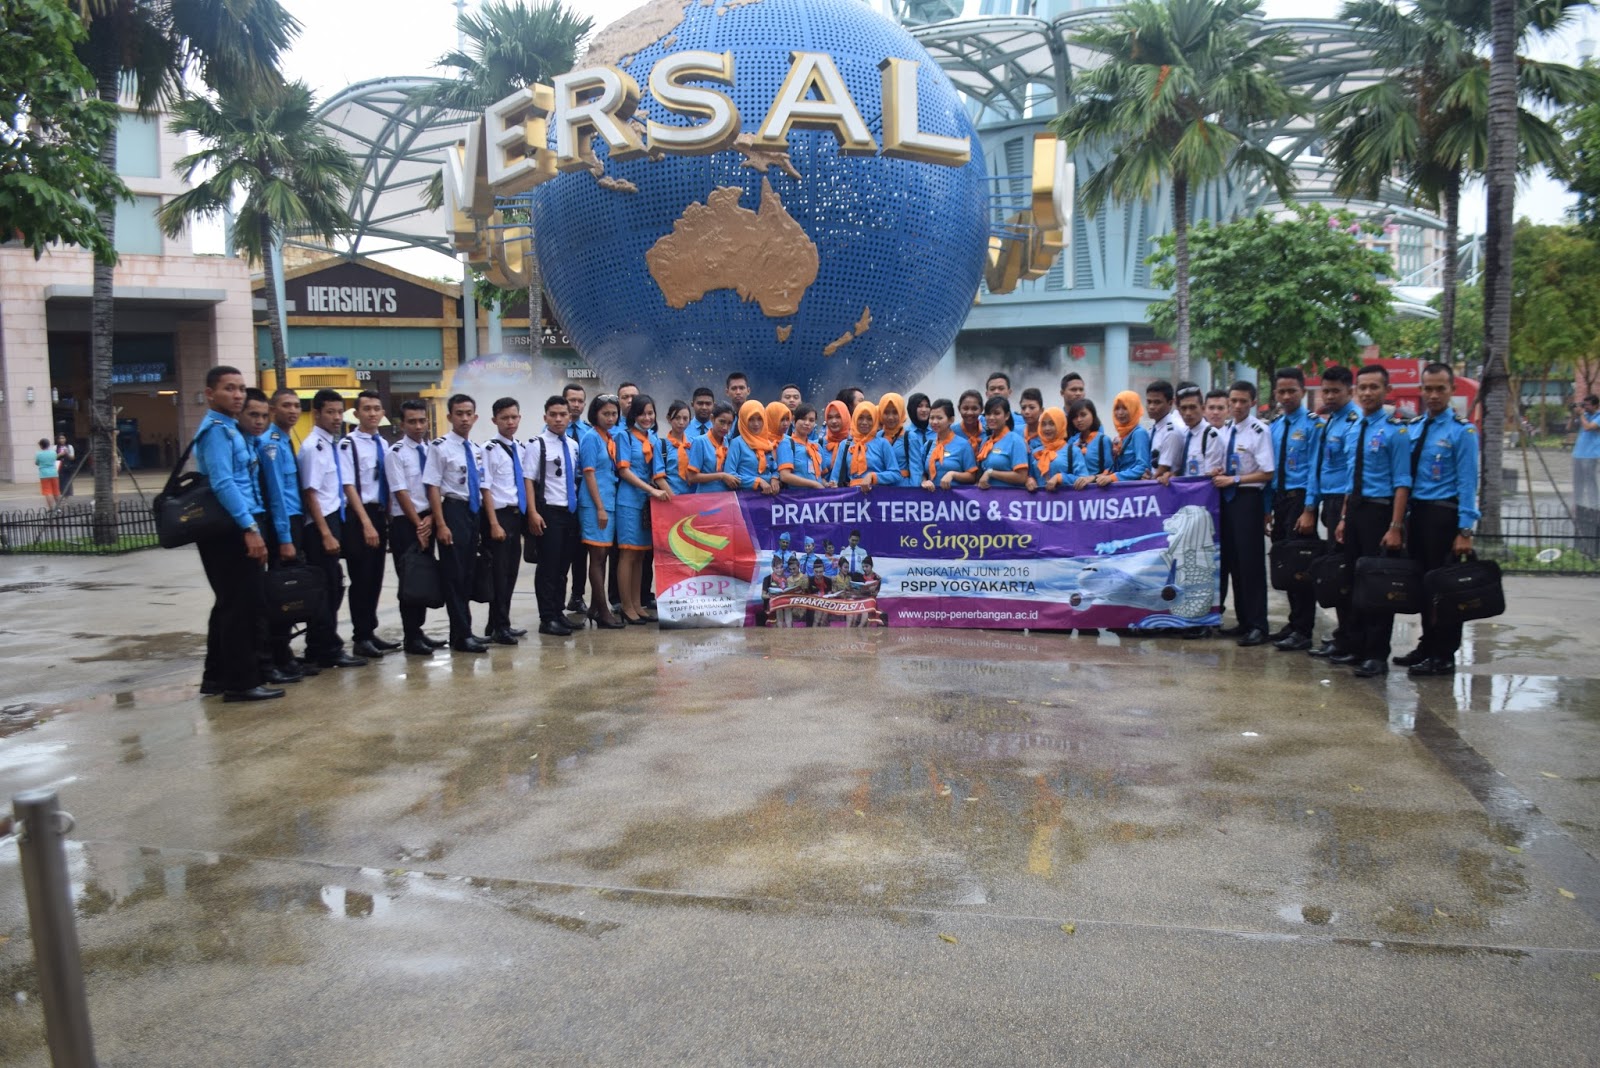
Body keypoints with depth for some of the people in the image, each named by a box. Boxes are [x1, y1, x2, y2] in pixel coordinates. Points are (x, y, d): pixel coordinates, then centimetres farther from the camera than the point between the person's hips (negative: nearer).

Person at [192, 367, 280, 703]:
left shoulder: (229, 429, 19)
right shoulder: (217, 430, -12)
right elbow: (223, 484, -23)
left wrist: (249, 526, 18)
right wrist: (250, 527, -26)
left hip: (232, 530, 10)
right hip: (231, 530, -10)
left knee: (230, 604, 16)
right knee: (242, 605, -5)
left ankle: (218, 676, 25)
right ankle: (241, 682, 2)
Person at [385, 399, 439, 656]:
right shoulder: (396, 453, -8)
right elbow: (401, 493, -11)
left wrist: (430, 519, -7)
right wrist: (418, 524, -12)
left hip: (427, 521, 5)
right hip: (405, 522, -5)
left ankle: (418, 630, 19)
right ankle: (410, 638, 6)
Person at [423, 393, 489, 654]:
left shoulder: (477, 449, 12)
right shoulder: (440, 447, -8)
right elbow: (433, 487, -11)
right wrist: (441, 525, -17)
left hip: (474, 512, 7)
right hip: (453, 511, -7)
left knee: (468, 573, 12)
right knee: (454, 574, -2)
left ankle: (461, 630, 22)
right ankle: (462, 635, 3)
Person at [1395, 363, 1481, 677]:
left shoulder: (1462, 431, -7)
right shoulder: (1412, 428, 9)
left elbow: (1467, 483, -11)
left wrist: (1465, 531, -15)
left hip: (1444, 514, -6)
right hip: (1416, 512, 6)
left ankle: (1444, 657, 10)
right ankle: (1427, 645, 25)